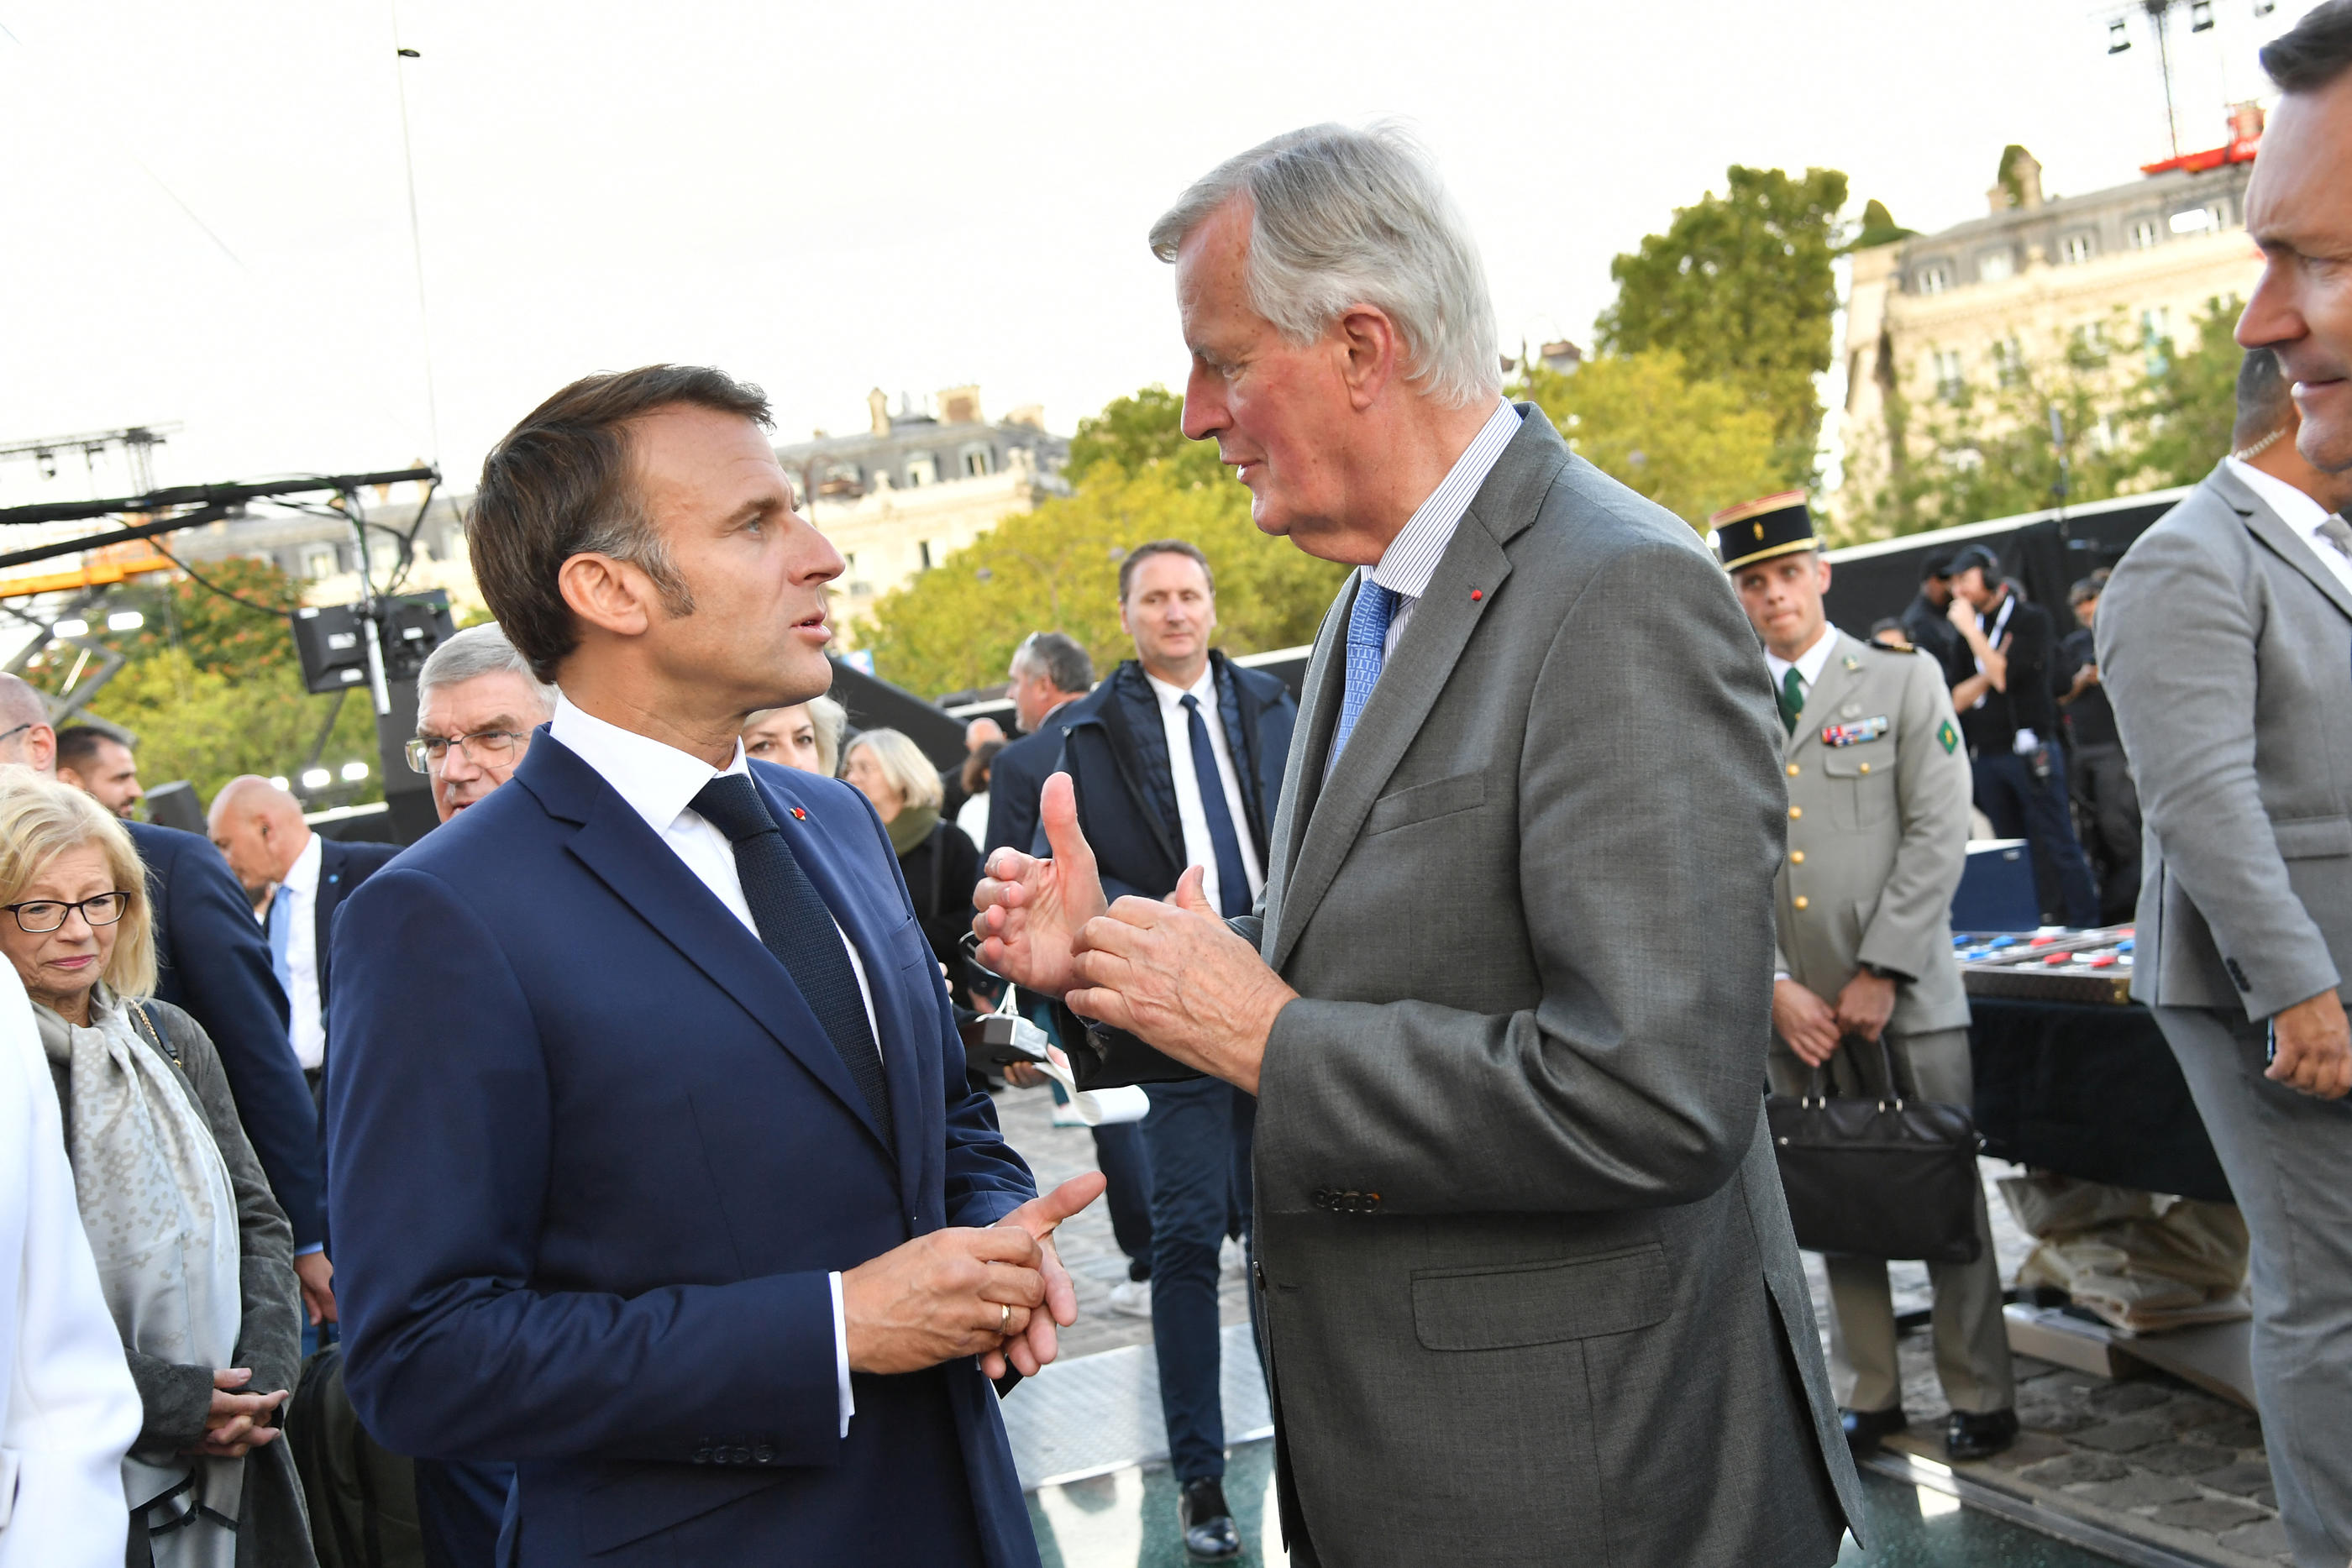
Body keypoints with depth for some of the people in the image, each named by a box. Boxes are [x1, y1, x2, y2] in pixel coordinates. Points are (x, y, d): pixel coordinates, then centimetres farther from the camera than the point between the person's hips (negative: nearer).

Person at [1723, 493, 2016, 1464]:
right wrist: (1776, 985, -7)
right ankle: (1867, 1395, 19)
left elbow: (1938, 835, -3)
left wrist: (1879, 974, -10)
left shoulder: (1905, 682, 4)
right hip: (1793, 1006, 2)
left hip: (1907, 994, -2)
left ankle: (1981, 1398, 16)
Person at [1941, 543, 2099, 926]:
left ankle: (2084, 925, -2)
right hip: (1986, 757, 5)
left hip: (2029, 749, -5)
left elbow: (2004, 675, -15)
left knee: (2055, 844, -6)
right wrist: (1986, 677, -11)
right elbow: (1955, 699, 7)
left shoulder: (2031, 620, -1)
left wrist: (1970, 628, -9)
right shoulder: (1962, 632, 13)